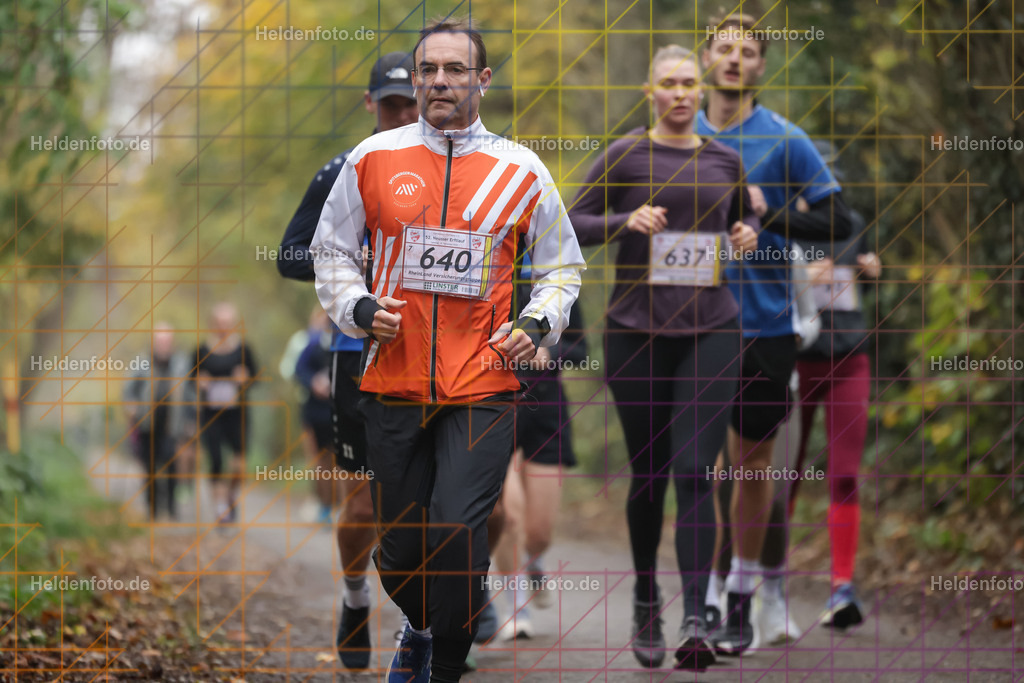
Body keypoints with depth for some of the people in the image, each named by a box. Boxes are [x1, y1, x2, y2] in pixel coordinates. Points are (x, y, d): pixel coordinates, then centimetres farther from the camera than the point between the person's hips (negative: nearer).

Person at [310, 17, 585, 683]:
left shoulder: (522, 171, 4)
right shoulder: (373, 158, 5)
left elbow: (563, 266, 15)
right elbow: (331, 251, 15)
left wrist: (537, 325, -2)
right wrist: (358, 308, -3)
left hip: (483, 385, -2)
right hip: (394, 384, 2)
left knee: (457, 537, -16)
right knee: (400, 547, 9)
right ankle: (421, 629, 41)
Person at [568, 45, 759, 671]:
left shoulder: (725, 160, 8)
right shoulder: (625, 156, 0)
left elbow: (745, 215, 26)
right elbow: (572, 223, 1)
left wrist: (747, 234, 3)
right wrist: (627, 221, -16)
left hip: (710, 333, 1)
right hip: (638, 332, -1)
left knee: (694, 473, -12)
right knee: (649, 475, 9)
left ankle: (695, 622, -18)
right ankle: (646, 597, 32)